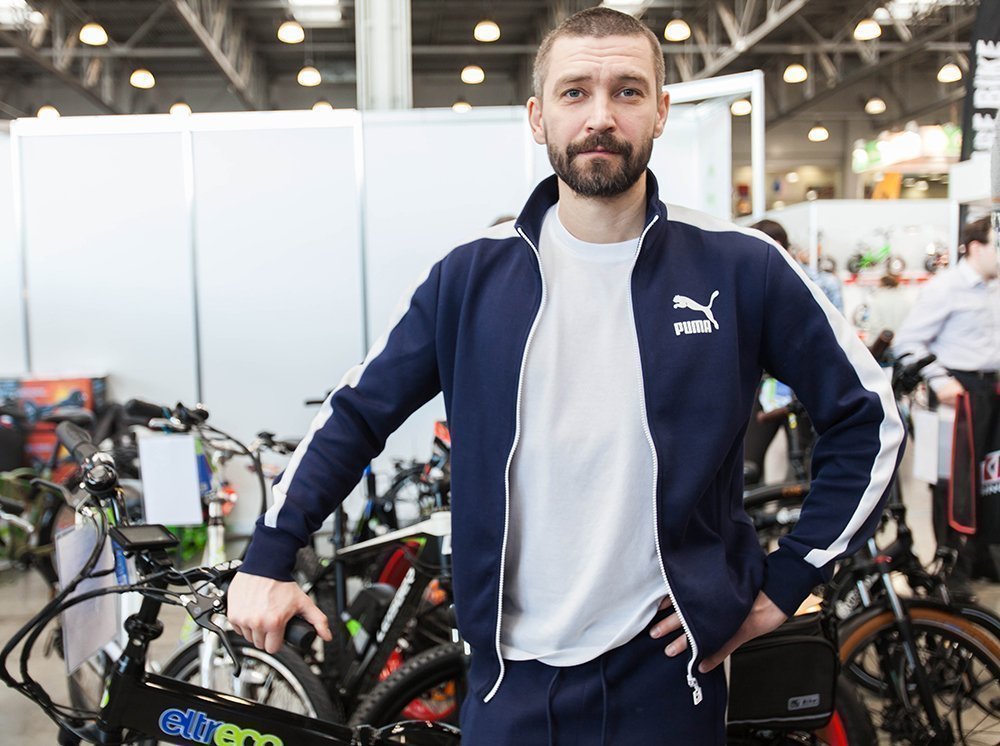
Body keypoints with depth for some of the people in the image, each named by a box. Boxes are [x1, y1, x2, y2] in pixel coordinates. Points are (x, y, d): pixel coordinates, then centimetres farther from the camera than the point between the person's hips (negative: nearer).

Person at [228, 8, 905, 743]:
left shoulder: (741, 269, -6)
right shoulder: (473, 276, -2)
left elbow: (868, 420, 1)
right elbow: (356, 413, 4)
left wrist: (784, 581, -3)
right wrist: (269, 559, -2)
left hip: (664, 668, -1)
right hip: (510, 677, 1)